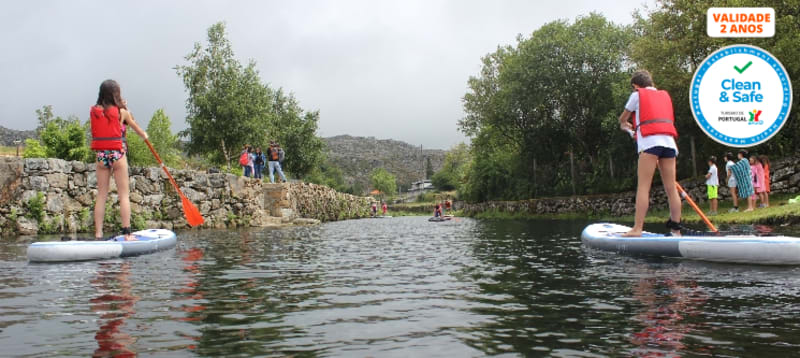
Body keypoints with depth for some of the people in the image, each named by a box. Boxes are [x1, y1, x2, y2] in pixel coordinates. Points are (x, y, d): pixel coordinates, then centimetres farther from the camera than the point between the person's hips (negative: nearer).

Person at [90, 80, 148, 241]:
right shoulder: (121, 112, -5)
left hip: (100, 155, 4)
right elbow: (135, 126, 11)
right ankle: (127, 233, -2)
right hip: (117, 154, -4)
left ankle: (98, 234, 7)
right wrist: (144, 135, 31)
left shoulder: (93, 111, 3)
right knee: (124, 195, 0)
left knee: (101, 195, 8)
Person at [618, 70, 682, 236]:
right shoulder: (665, 95, 27)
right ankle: (676, 229, 4)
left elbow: (622, 119, 24)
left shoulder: (637, 95, 13)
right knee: (671, 188, 5)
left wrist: (625, 126, 47)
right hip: (669, 141, 5)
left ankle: (637, 228, -18)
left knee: (643, 186, -11)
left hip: (650, 141, -5)